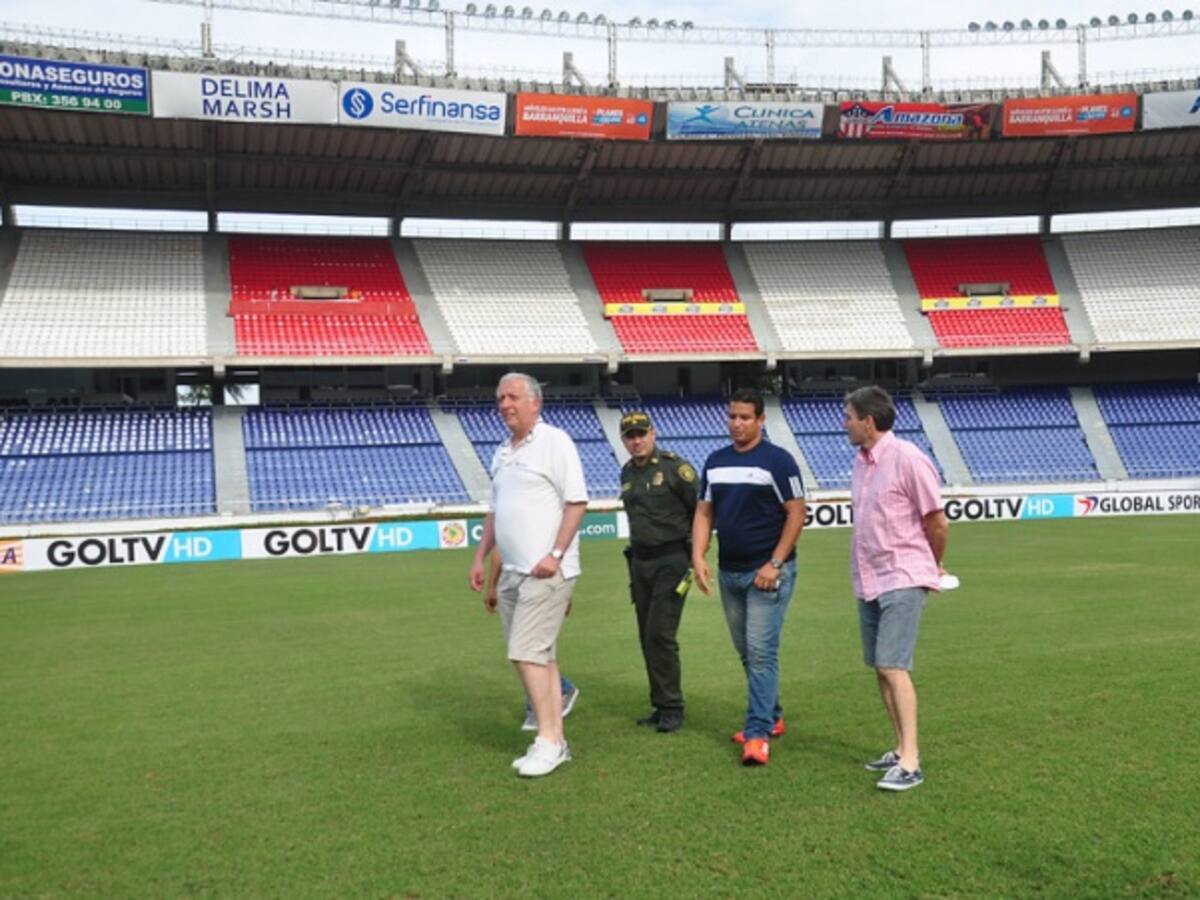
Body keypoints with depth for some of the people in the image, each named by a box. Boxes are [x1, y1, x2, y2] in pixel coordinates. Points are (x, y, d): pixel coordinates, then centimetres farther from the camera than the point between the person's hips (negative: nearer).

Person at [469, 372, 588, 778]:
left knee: (527, 654, -12)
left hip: (545, 572, -8)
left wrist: (555, 555, -19)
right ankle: (556, 739, 17)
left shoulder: (554, 442, -7)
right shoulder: (502, 452, 17)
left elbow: (577, 502, -13)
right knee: (539, 656, 10)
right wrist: (480, 557, 18)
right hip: (511, 573, 8)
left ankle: (548, 741, -4)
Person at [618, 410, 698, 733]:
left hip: (671, 561, -7)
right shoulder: (627, 473, 11)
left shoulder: (675, 467, -11)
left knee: (660, 634, -11)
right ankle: (661, 707, 18)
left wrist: (696, 554, -6)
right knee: (647, 637, 9)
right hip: (639, 561, 7)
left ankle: (672, 709, -1)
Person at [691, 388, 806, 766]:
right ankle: (772, 717, 29)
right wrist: (698, 557, -2)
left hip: (768, 572, -6)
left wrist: (775, 564, -16)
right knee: (747, 652, 14)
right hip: (729, 572, 7)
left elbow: (796, 513, -10)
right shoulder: (716, 462, 10)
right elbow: (704, 512, 12)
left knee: (761, 652, -10)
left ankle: (758, 734, -7)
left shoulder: (777, 460, -8)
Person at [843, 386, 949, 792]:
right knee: (880, 668, 10)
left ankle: (910, 762, -10)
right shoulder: (861, 461, 10)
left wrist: (933, 566, 7)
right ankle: (902, 748, 20)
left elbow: (937, 521, -8)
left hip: (902, 580, -8)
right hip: (867, 580, 8)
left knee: (893, 667, -13)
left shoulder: (906, 459, -14)